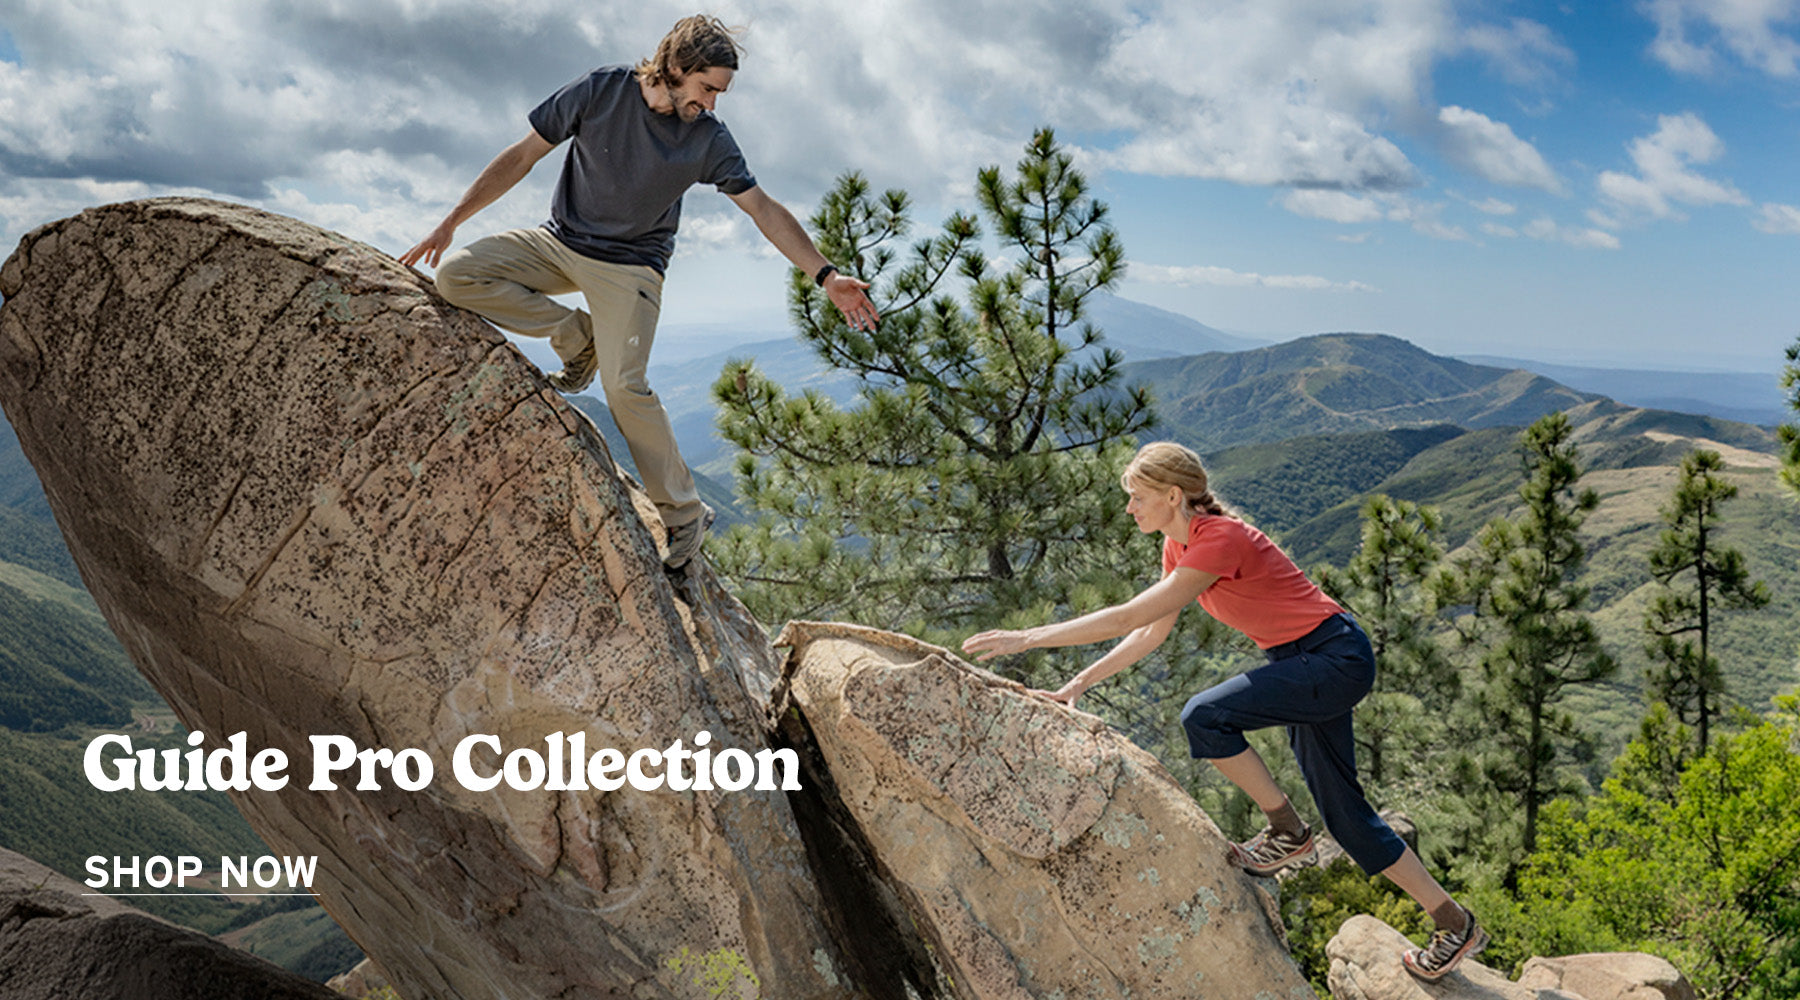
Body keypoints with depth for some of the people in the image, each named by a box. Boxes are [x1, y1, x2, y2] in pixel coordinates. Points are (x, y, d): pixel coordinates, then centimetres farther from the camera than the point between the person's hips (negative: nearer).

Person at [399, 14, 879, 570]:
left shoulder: (709, 139, -9)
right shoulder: (600, 90, -10)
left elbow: (765, 210, -4)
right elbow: (522, 156, -5)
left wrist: (826, 276, -11)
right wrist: (451, 221, -7)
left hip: (630, 267, -2)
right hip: (558, 243, 3)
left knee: (625, 386, -21)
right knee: (455, 274, -16)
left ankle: (685, 514, -9)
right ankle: (576, 335, -3)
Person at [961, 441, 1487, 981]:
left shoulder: (1221, 540, -24)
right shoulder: (1180, 544, 4)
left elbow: (1130, 616, -27)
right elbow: (1152, 632, 10)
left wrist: (1027, 638, -24)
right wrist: (1076, 685, 5)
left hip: (1337, 658, -10)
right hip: (1307, 666, 10)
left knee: (1204, 715, -23)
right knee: (1342, 809, 11)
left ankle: (1287, 832, -2)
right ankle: (1455, 924, 24)